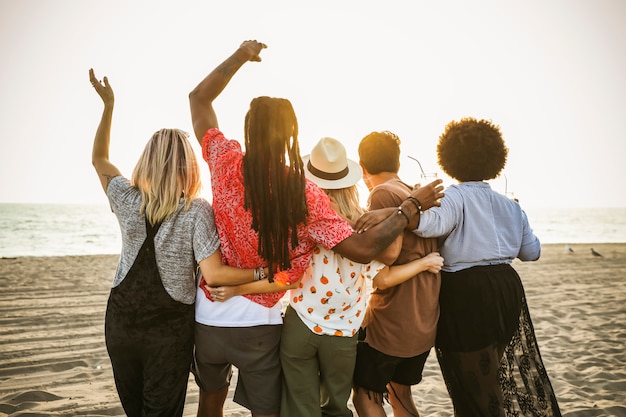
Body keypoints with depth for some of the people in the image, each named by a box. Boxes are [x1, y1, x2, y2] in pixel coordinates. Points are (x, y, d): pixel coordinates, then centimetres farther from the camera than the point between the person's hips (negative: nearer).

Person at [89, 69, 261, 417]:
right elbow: (213, 273, -23)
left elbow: (99, 159, 12)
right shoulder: (197, 211, -17)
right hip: (170, 328, -3)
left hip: (121, 321, 4)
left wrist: (108, 105, 12)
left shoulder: (129, 201, -7)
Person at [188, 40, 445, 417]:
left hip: (210, 315, 3)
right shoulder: (304, 193, -18)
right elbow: (363, 250, -19)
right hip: (261, 323, -2)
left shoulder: (226, 164, -13)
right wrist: (411, 207, -9)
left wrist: (240, 57, 6)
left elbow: (199, 99, 3)